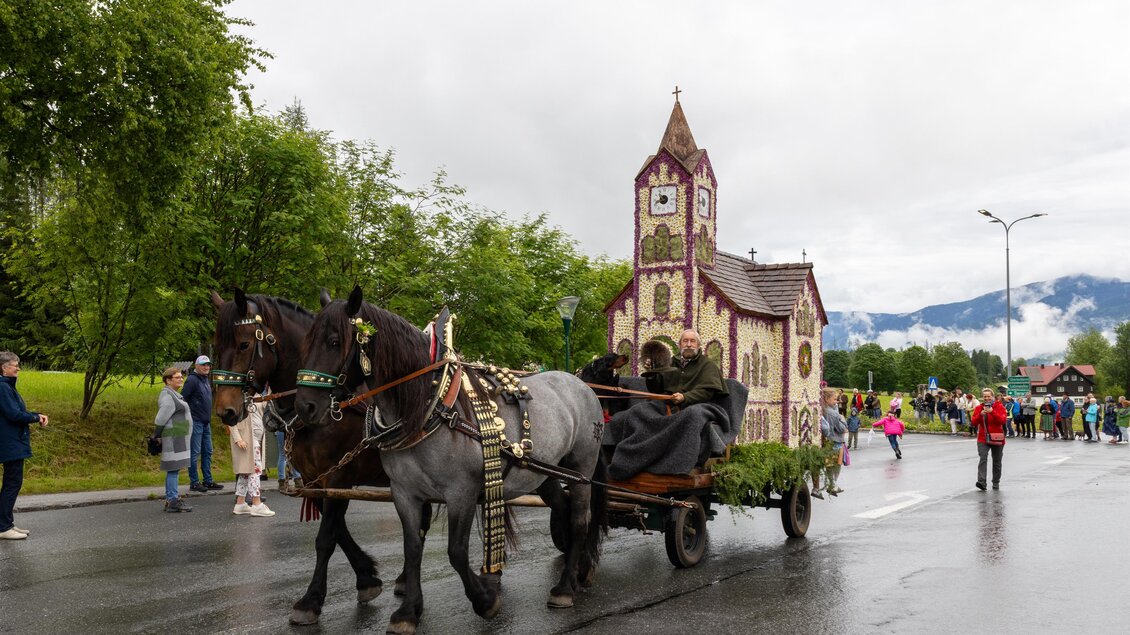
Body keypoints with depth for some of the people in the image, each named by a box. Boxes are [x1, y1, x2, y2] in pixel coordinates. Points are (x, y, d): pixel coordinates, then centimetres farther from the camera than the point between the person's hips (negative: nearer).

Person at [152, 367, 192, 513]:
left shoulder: (174, 395, 17)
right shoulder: (168, 397, -15)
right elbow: (160, 420, -17)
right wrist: (156, 438, -10)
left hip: (178, 438, 10)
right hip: (174, 437, -10)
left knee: (175, 469, 12)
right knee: (173, 468, -8)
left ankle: (172, 499, 16)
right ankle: (172, 502, -6)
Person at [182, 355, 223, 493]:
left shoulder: (206, 380, 15)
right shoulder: (192, 380, -12)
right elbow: (182, 399, -17)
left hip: (206, 423, 9)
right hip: (195, 422, -9)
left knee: (207, 452, 11)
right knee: (194, 453, -4)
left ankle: (208, 481, 17)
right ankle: (194, 483, 1)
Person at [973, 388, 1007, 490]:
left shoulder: (999, 407, -1)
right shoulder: (979, 408, 6)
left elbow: (1002, 420, -15)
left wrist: (992, 412, -27)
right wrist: (981, 414, -21)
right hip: (983, 439, 0)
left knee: (997, 462, 10)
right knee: (982, 459, -17)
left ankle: (996, 483, 23)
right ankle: (981, 482, -27)